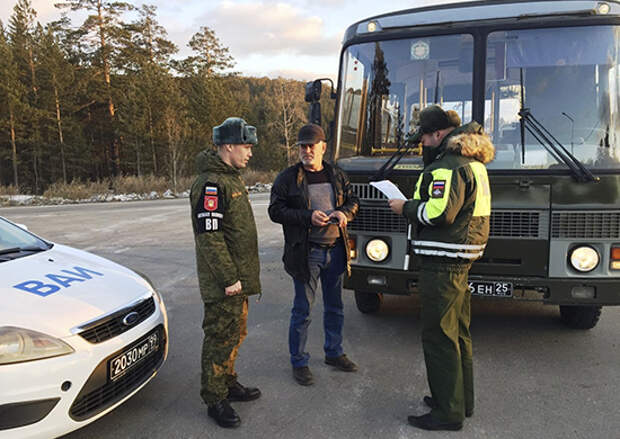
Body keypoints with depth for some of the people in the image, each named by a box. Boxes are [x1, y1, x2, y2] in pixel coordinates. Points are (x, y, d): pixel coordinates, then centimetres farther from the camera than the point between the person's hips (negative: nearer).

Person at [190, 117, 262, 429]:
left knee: (235, 333, 19)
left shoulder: (230, 178, 14)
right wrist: (228, 278, -22)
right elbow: (210, 237, -23)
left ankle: (228, 383, 35)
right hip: (223, 283, -10)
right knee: (220, 338, 0)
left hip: (237, 277, 10)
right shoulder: (211, 184, -19)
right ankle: (215, 400, 14)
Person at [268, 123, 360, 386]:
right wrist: (307, 216, -20)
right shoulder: (287, 178, -3)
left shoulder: (337, 176, 9)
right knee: (302, 310, 3)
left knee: (335, 307, 17)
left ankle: (333, 353, 35)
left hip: (335, 249, 5)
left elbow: (353, 201, 17)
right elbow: (275, 211, -8)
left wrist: (344, 213, -7)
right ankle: (299, 362, 18)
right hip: (306, 253, -4)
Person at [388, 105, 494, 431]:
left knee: (439, 337, -2)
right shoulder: (473, 164, 17)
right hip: (462, 260, 11)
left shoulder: (448, 166, -16)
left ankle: (448, 412, 7)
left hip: (442, 263, -11)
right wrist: (414, 206, 13)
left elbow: (438, 213, -25)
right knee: (458, 333, 19)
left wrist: (405, 208, -10)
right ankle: (462, 400, 32)